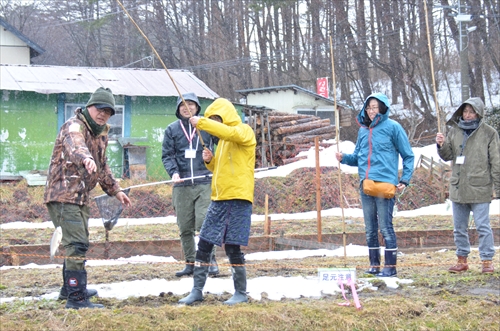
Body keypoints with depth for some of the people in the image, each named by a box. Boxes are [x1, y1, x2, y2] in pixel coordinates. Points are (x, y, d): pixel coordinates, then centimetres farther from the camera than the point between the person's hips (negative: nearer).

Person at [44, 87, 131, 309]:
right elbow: (75, 145, -40)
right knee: (76, 245, -16)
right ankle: (76, 298, -17)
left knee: (77, 244, 21)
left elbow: (102, 166, 31)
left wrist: (115, 190, 32)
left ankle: (70, 288, 36)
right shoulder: (74, 126, -15)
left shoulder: (101, 133, 16)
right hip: (63, 196, -10)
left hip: (81, 197, 10)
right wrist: (85, 158, -60)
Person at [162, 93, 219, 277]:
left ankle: (211, 260, -2)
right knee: (185, 228, 5)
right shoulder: (172, 129, 11)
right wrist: (173, 172, -9)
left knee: (204, 223, -12)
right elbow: (167, 155, 7)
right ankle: (190, 263, 13)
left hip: (205, 184, -3)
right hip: (182, 186, 3)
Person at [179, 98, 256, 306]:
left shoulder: (244, 131, -5)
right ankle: (197, 290, 11)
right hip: (219, 198, 8)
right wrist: (210, 161, 8)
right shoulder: (224, 139, 22)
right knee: (204, 244, 5)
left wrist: (202, 123, -24)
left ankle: (241, 293, 7)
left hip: (238, 198, -8)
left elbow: (229, 132, -29)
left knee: (232, 247, -6)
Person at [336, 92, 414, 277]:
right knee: (370, 229, 10)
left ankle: (390, 266, -1)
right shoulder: (363, 130, 15)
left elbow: (408, 156, 2)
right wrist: (344, 158, 1)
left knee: (385, 227, -6)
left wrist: (405, 180, -6)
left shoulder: (392, 127, -1)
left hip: (385, 184, -6)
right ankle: (374, 265, 18)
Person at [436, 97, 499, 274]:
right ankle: (462, 260, 21)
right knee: (459, 228, 11)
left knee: (483, 226, -3)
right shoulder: (454, 131, 9)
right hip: (458, 187, 5)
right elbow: (447, 156, 12)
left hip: (479, 189, -5)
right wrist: (441, 145, -9)